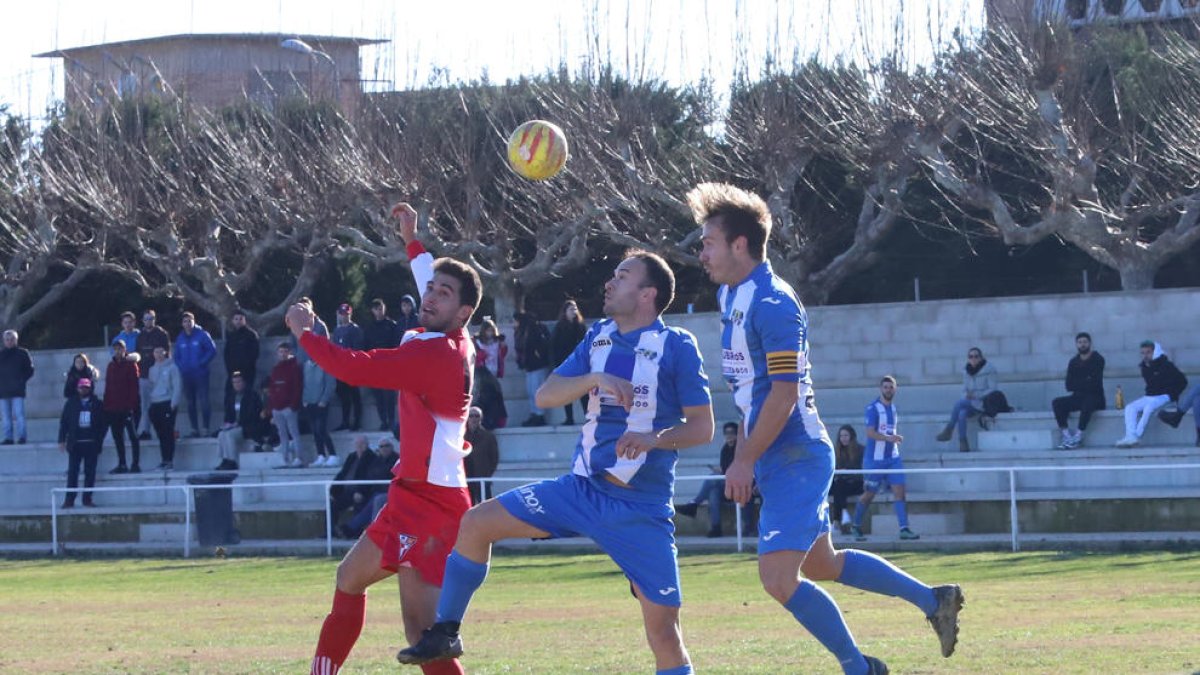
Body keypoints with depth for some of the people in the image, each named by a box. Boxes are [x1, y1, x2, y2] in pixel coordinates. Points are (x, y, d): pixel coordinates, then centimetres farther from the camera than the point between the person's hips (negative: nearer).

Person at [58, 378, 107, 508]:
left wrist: (99, 441, -2)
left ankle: (87, 498, 6)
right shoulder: (71, 403, 8)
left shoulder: (98, 404, 7)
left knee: (90, 472, 0)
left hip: (91, 443, 0)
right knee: (72, 472, -3)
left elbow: (102, 425, 6)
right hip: (75, 443, 0)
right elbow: (63, 422, 6)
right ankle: (69, 499, -3)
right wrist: (62, 440, -2)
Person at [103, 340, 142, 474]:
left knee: (133, 436, -3)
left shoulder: (131, 364, -3)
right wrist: (106, 405, 8)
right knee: (117, 438, 8)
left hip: (128, 407, -6)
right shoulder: (111, 365, 14)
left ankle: (136, 464, -3)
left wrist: (132, 405, -17)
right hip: (113, 408, 6)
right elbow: (108, 387, 15)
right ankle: (121, 464, 14)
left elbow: (134, 386, -10)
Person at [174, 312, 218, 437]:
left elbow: (212, 350, -6)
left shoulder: (202, 335, -2)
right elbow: (177, 356, 18)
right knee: (190, 403, 7)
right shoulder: (180, 338, 12)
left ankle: (206, 428, -8)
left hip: (200, 374, -5)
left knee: (203, 402, -11)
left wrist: (201, 363, -13)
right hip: (186, 375, 5)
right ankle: (194, 429, 12)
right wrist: (180, 367, 0)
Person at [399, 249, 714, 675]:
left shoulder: (677, 346, -7)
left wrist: (655, 438, -25)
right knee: (477, 523, -4)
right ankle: (444, 635, 10)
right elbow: (545, 396, 1)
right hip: (582, 488, 5)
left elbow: (703, 427, -7)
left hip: (641, 508, -5)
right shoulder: (598, 337, 9)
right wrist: (595, 378, -16)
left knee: (663, 630, -9)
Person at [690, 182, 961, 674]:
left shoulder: (772, 304, -18)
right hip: (778, 459, 10)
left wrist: (746, 461, -21)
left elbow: (784, 394, -23)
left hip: (795, 457, -10)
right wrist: (743, 452, 18)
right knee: (821, 566, 20)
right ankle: (932, 600, 33)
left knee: (778, 577, -15)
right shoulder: (731, 296, 11)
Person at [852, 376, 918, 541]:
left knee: (899, 490, -7)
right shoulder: (873, 408, -10)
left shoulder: (893, 408, 12)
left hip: (893, 457, 6)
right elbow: (870, 433, -20)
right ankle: (856, 526, 22)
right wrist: (889, 438, -31)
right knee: (869, 494, 5)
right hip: (875, 458, -6)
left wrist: (896, 439, 13)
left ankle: (904, 529, -11)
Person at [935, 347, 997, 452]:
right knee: (961, 414, -31)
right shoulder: (966, 371, 11)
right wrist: (966, 395, -10)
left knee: (959, 403, -28)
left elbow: (992, 389, -9)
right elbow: (965, 390, 14)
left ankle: (949, 430, -18)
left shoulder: (989, 370, -5)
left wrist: (976, 395, -21)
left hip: (984, 403, -5)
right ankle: (963, 443, -33)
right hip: (971, 404, 5)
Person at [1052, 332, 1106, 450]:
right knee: (1056, 403, -21)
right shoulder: (1074, 362, 11)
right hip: (1078, 397, 5)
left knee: (1087, 403, -39)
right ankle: (1066, 436, -30)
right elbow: (1069, 386, 2)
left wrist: (1078, 385, -3)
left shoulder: (1097, 359, -1)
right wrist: (1085, 382, -8)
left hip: (1095, 397, -5)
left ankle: (1078, 437, -38)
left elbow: (1095, 383, -12)